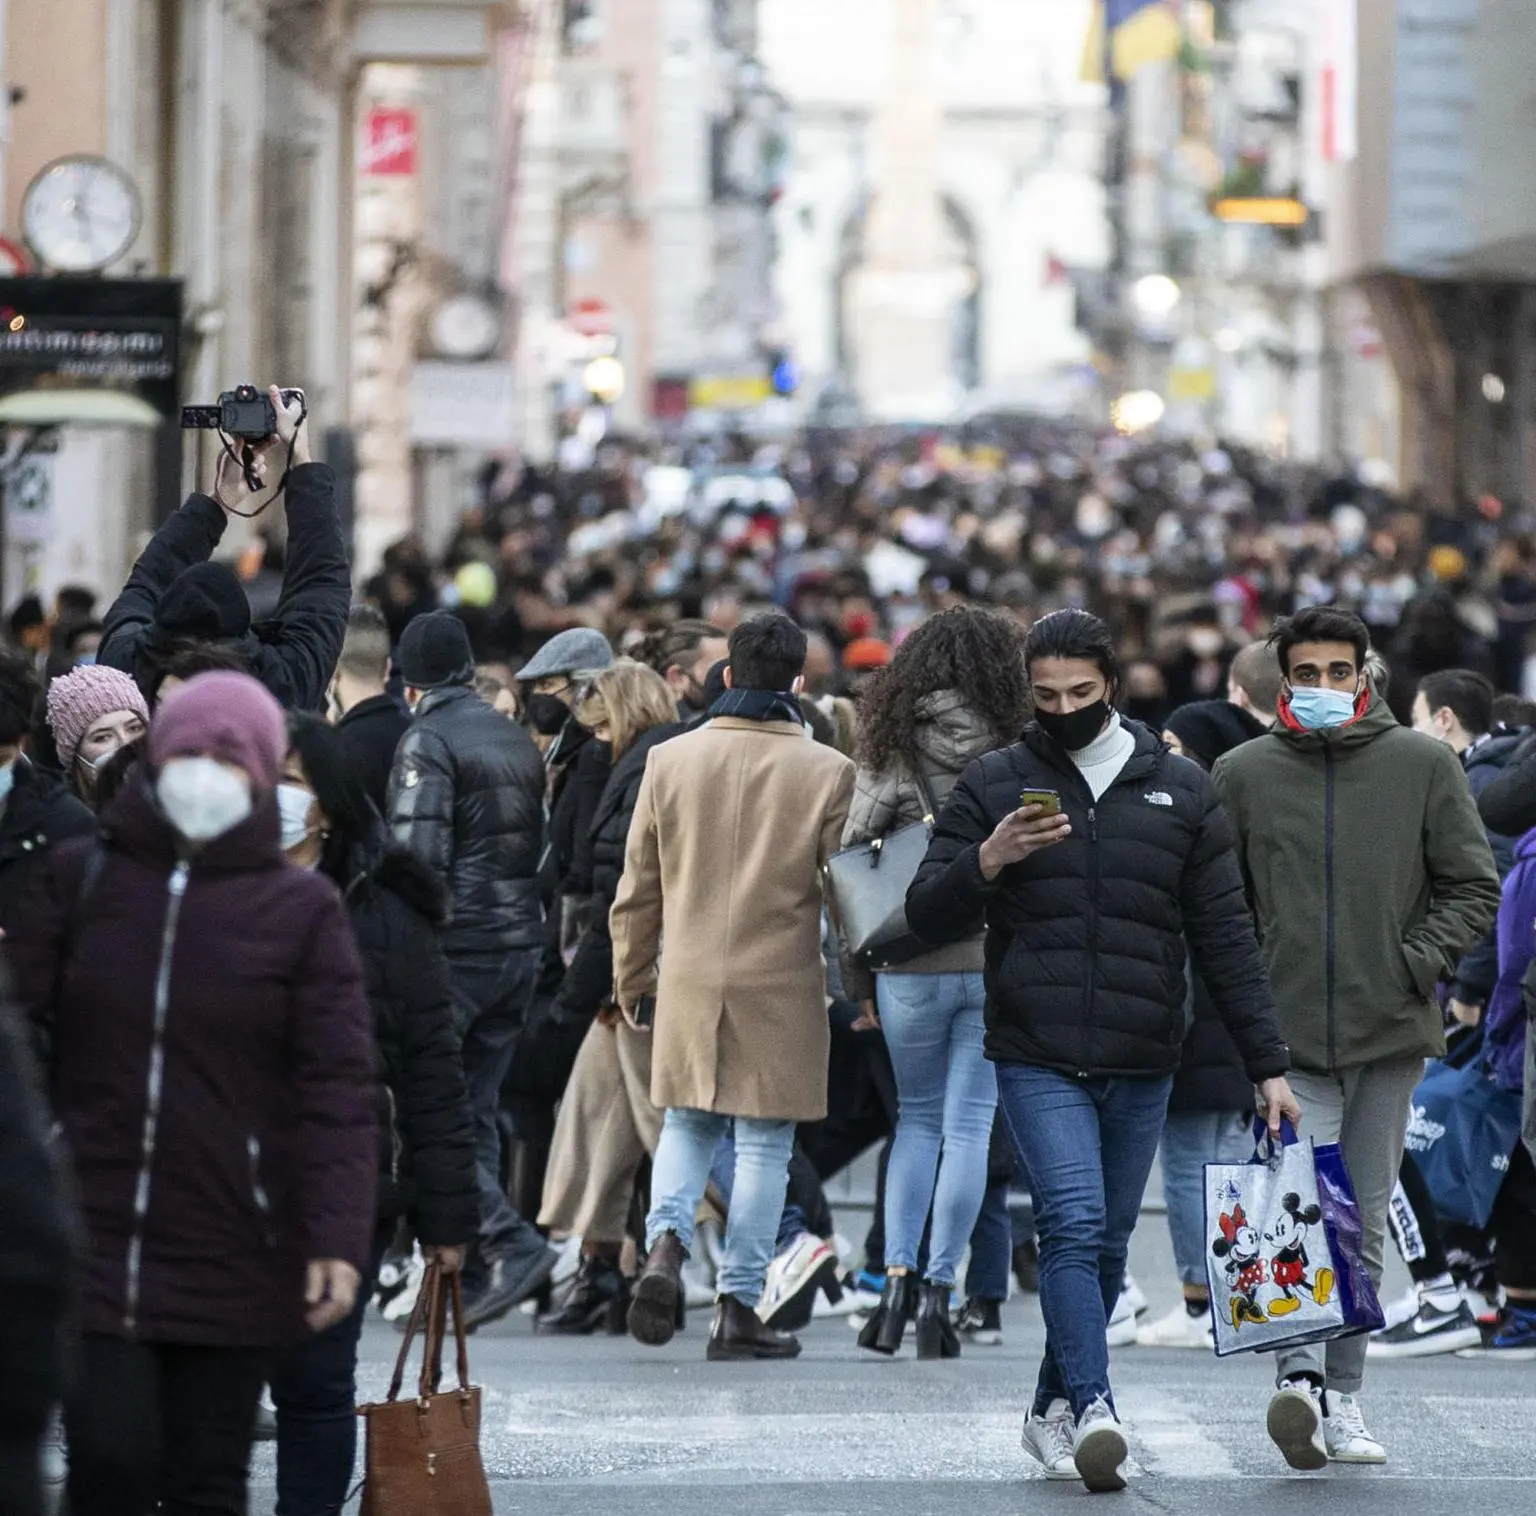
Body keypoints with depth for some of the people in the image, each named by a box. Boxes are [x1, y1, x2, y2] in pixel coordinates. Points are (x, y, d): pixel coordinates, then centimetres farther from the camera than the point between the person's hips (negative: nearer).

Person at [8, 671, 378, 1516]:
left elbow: (338, 1089, -4)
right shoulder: (79, 879, 5)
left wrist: (338, 1237, -13)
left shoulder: (302, 909, 1)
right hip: (93, 1239, 1)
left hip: (233, 1257, -1)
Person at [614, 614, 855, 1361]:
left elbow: (639, 886, 6)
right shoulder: (827, 772, -6)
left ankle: (665, 1243, -7)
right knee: (764, 1144, 5)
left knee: (687, 1125, 18)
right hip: (781, 986, -2)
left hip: (689, 979, 2)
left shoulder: (670, 760, 1)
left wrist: (631, 977, 18)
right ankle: (738, 1306, 4)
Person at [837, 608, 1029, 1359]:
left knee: (916, 1118, 16)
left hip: (910, 967, 1)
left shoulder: (890, 753, -1)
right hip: (999, 962, -1)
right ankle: (938, 1291, 2)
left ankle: (897, 1275, 3)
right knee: (968, 1125, 5)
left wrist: (857, 977, 6)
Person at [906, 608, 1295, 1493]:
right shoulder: (995, 787, 4)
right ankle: (1093, 1411, -28)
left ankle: (1054, 1409, 24)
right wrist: (989, 860, -17)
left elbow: (1227, 938, 9)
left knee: (1107, 1246, 9)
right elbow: (928, 917, 3)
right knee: (1075, 1224, -19)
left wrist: (1269, 1064, 4)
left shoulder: (1180, 791, 8)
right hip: (1038, 1061, -3)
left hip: (1143, 1066, 3)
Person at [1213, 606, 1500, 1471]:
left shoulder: (1425, 766, 4)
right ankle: (1301, 1376, -28)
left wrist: (1417, 962, -6)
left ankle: (1343, 1395, 17)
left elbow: (1474, 888, 6)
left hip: (1392, 1037, 2)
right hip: (1288, 1033, -1)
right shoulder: (1244, 774, 4)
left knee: (1366, 1219, 8)